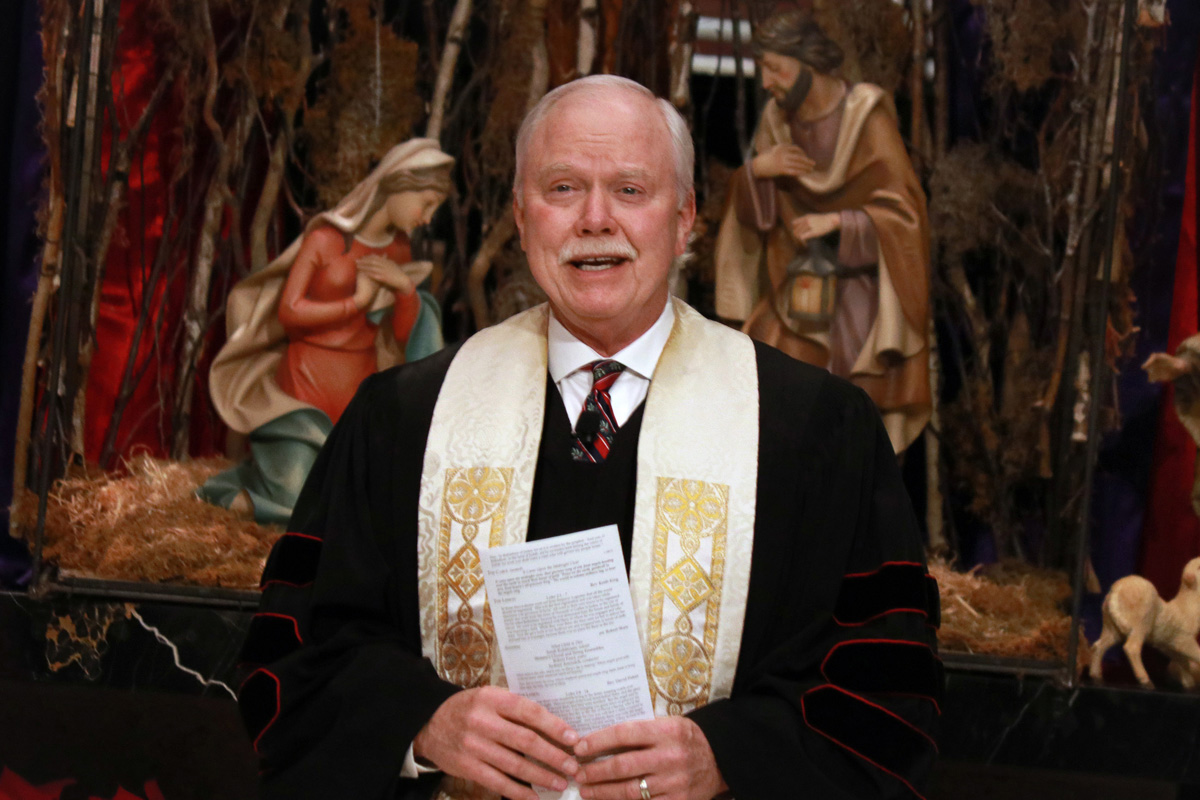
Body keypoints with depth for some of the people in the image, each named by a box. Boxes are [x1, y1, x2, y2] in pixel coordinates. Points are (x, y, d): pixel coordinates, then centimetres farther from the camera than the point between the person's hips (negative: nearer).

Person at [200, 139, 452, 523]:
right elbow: (288, 310, -12)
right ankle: (231, 488, 17)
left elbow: (406, 335, 6)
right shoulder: (325, 238, -10)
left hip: (360, 386, 6)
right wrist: (357, 303, -9)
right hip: (308, 382, -6)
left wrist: (405, 287, -12)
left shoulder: (399, 250, 8)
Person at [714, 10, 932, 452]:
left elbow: (904, 212, -14)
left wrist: (837, 222, -26)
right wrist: (755, 171, -15)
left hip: (862, 291, -4)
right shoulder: (777, 120, 1)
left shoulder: (867, 117, -14)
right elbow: (752, 212, 5)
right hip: (800, 292, 5)